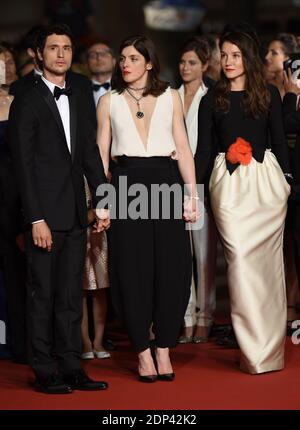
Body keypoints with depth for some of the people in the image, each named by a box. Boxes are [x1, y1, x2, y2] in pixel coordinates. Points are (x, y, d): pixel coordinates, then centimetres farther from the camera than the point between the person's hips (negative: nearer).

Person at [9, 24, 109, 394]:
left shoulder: (81, 98, 11)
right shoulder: (26, 103, -6)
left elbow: (91, 153, 13)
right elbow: (23, 165, -9)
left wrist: (102, 201, 6)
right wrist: (36, 219, -14)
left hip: (75, 213, 5)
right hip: (45, 212, -5)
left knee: (71, 294, 9)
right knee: (43, 294, 1)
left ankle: (71, 368, 14)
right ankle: (45, 372, 8)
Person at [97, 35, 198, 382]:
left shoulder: (170, 97, 10)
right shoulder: (109, 102, 9)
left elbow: (183, 149, 7)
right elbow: (101, 154, 7)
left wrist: (192, 194, -1)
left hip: (165, 182, 0)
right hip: (126, 186, 0)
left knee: (171, 269, -1)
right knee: (132, 271, 0)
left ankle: (164, 350, 10)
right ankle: (143, 352, 8)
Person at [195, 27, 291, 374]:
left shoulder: (269, 94, 8)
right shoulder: (212, 100, 8)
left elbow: (279, 140, 10)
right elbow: (203, 149, 8)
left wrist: (287, 179, 4)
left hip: (267, 179, 1)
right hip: (228, 183, -1)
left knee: (268, 260, 2)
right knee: (240, 257, -11)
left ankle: (270, 348, 12)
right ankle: (256, 350, -5)